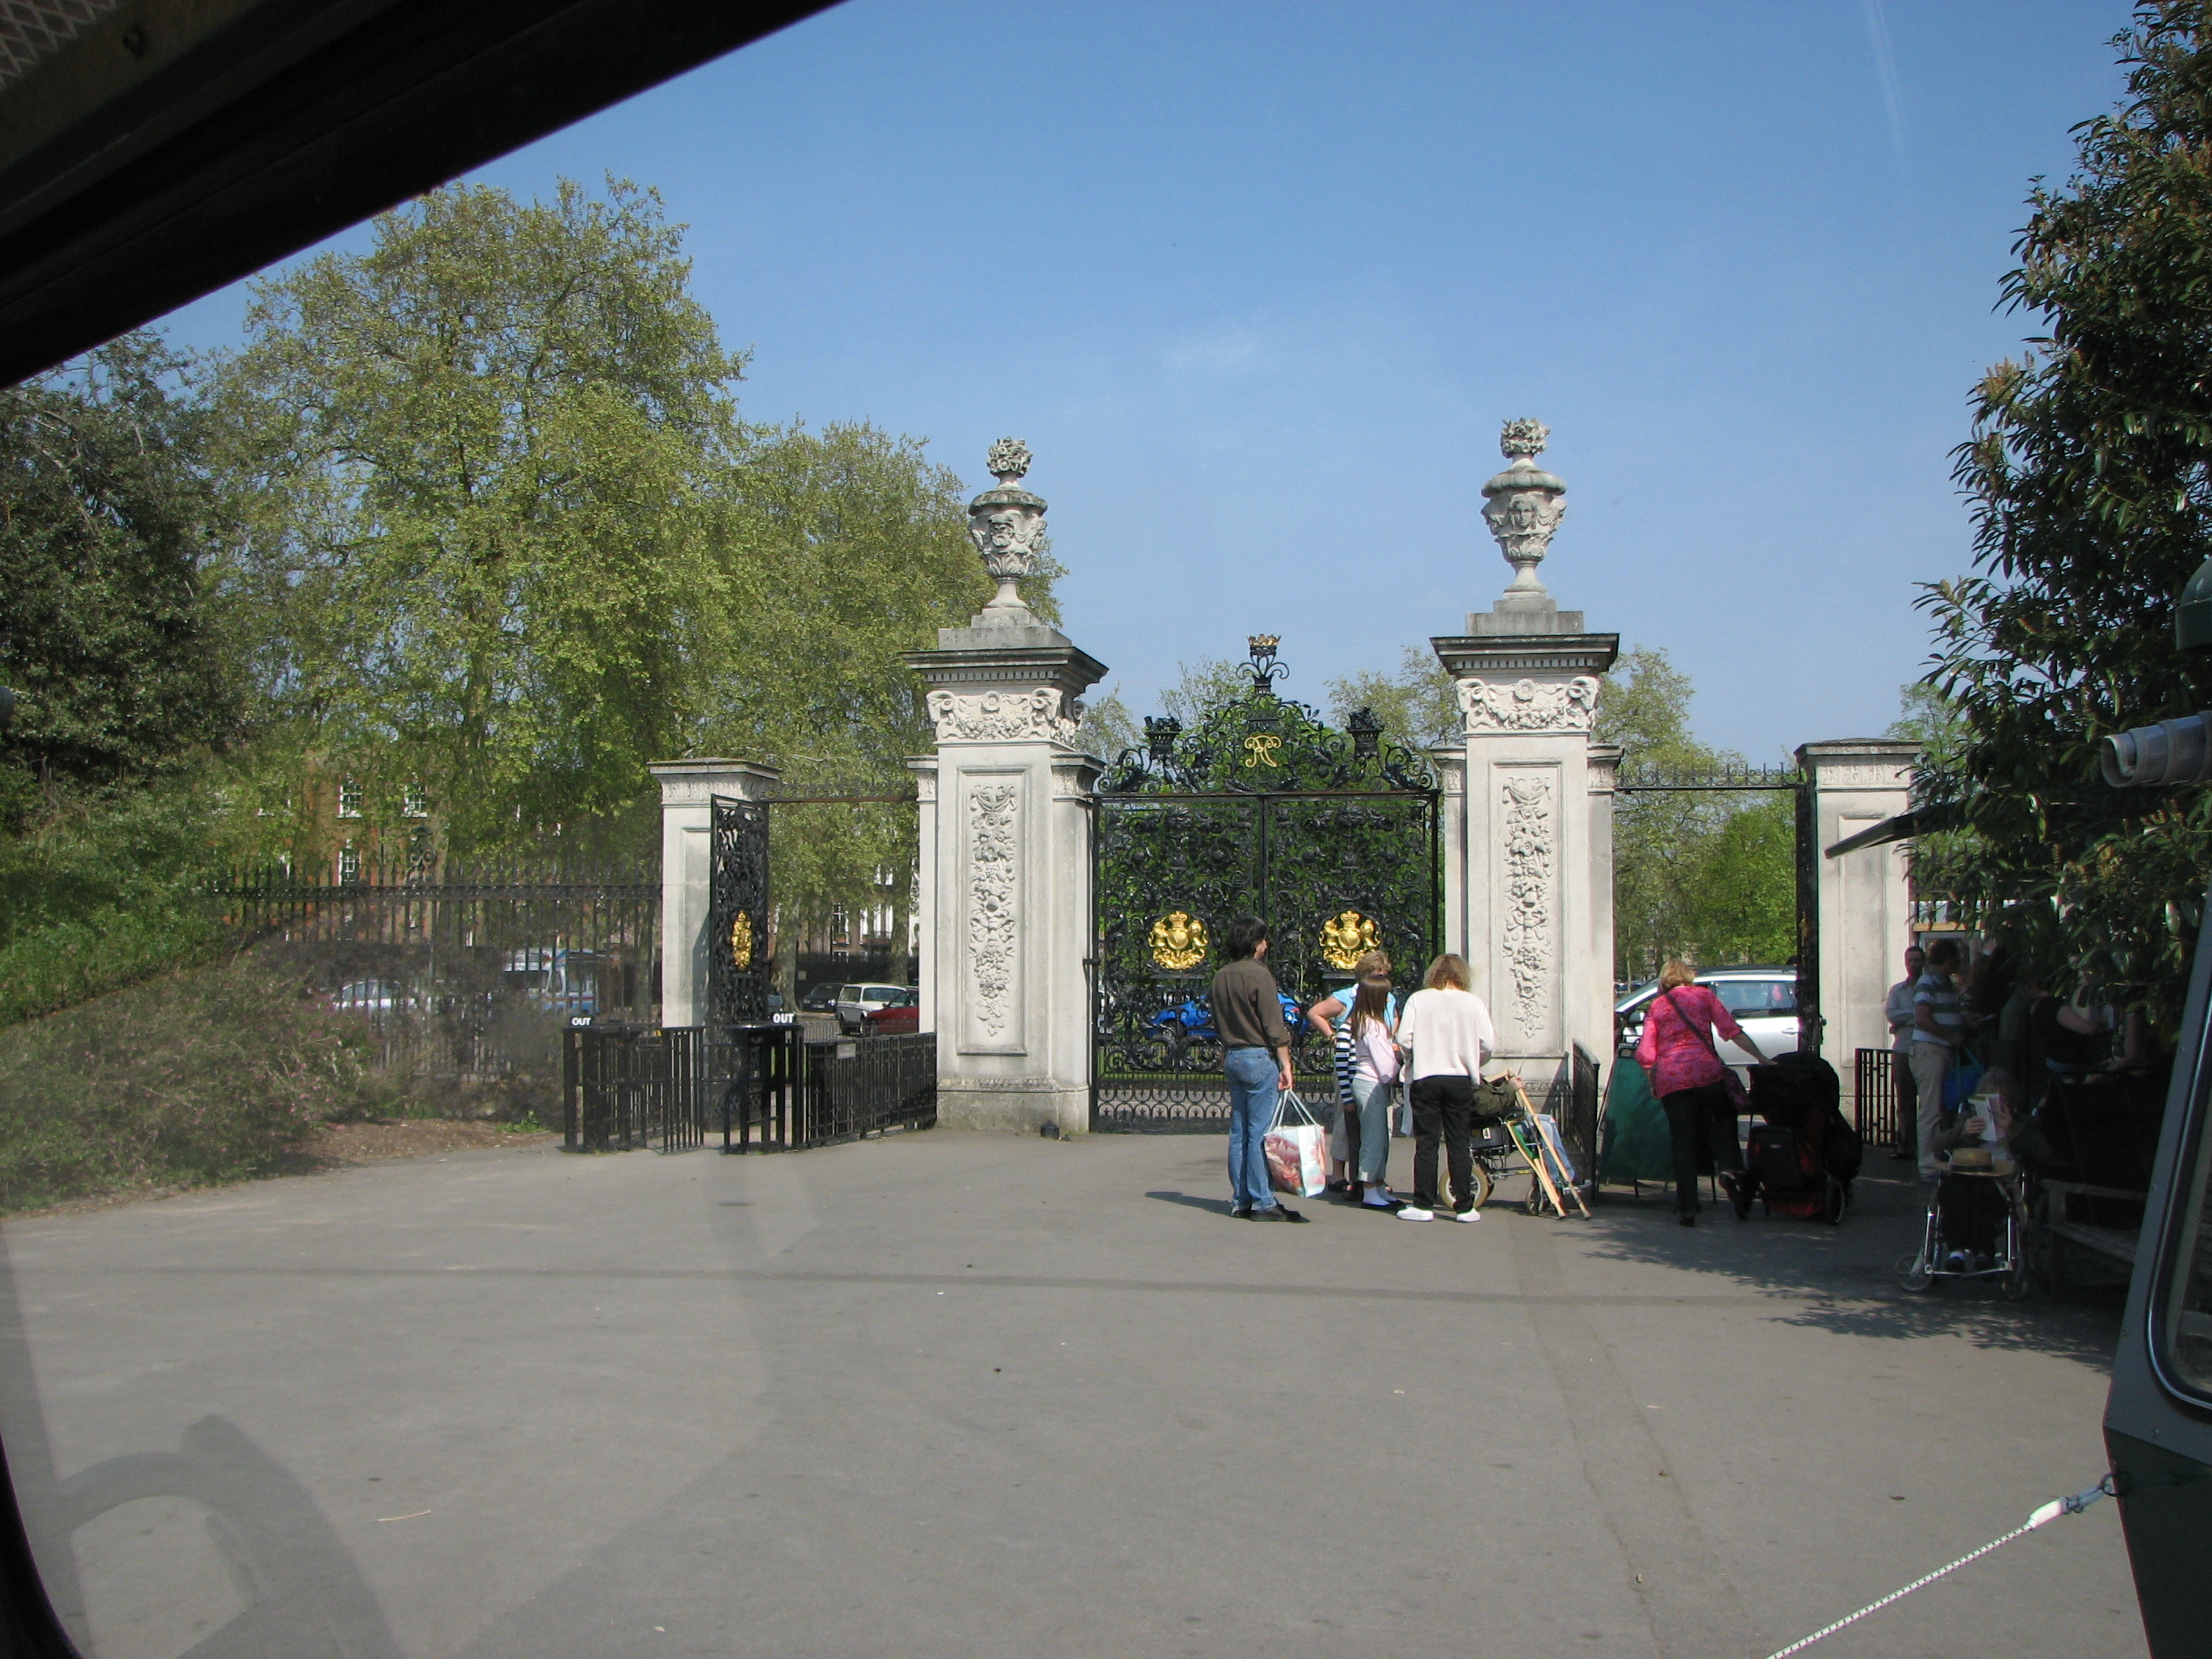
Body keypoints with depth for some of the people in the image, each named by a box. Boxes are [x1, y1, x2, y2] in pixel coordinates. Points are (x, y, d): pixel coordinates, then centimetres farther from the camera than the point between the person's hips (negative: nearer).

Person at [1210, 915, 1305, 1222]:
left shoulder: (1221, 978, 10)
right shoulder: (1259, 975, -13)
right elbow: (1274, 1026, -15)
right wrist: (1285, 1065, -12)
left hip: (1232, 1057, 8)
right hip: (1259, 1058, -8)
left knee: (1239, 1132, 10)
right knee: (1261, 1132, -5)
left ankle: (1240, 1201, 14)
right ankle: (1263, 1203, -4)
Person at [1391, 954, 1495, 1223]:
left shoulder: (1417, 1000, -2)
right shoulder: (1473, 1003, 0)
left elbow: (1404, 1040, -7)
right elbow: (1488, 1044, -3)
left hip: (1425, 1077, -1)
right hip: (1461, 1080, 1)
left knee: (1426, 1142, 5)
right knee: (1459, 1142, 7)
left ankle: (1423, 1205, 5)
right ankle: (1464, 1206, 8)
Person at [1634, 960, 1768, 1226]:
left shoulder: (1656, 1006, 15)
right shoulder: (1703, 995, 12)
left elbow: (1645, 1055, 6)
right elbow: (1731, 1030, 3)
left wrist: (1654, 1080, 21)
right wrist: (1761, 1058, 6)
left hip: (1669, 1079, 1)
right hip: (1706, 1071, -1)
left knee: (1683, 1142, 6)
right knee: (1724, 1117, 21)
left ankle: (1687, 1207, 3)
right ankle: (1729, 1168, -4)